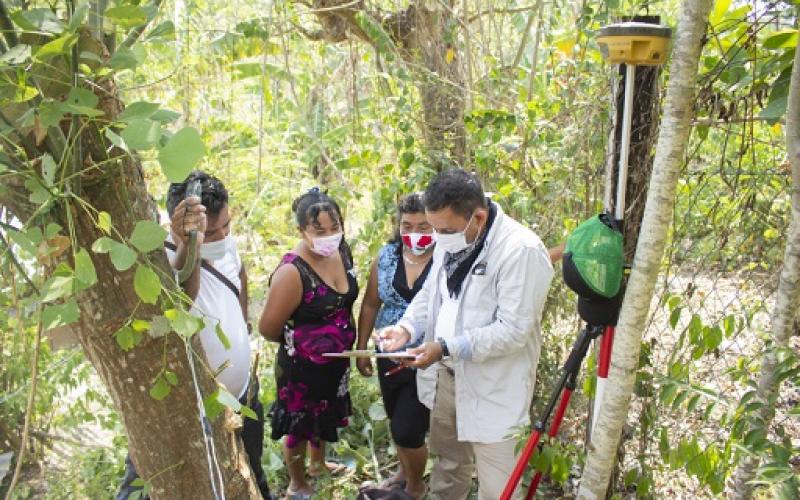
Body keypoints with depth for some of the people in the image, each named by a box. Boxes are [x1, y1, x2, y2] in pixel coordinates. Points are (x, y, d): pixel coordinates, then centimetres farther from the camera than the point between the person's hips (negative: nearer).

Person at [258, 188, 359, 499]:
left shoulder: (342, 251, -10)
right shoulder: (292, 272, -32)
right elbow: (268, 329, -22)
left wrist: (349, 340, 13)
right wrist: (298, 341, -4)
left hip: (337, 358, 7)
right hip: (302, 366, -7)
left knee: (326, 416, 29)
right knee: (299, 425, 17)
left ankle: (318, 463, 56)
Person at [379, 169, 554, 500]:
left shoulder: (521, 251, -24)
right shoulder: (450, 239, 0)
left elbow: (513, 331, -25)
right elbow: (431, 293, 12)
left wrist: (446, 348, -28)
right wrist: (407, 328, -6)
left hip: (491, 383, -7)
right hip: (447, 373, 7)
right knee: (447, 458, 26)